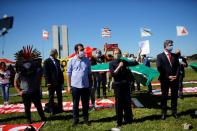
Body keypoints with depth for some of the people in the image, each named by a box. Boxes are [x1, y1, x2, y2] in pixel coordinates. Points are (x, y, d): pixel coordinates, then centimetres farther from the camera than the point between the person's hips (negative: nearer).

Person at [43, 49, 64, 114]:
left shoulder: (57, 61, 12)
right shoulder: (47, 61, -6)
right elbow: (45, 73, -11)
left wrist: (61, 80, 8)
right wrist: (48, 82, -17)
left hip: (58, 82, 6)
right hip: (51, 83, -5)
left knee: (59, 96, 9)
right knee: (51, 97, 7)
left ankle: (60, 109, 21)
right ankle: (52, 110, 16)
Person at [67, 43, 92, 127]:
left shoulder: (87, 60, 2)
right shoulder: (71, 61, -3)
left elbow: (89, 73, 9)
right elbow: (69, 74, 0)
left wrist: (91, 84, 10)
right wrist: (68, 86, -3)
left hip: (85, 86, 2)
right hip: (75, 86, -1)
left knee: (85, 104, 12)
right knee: (75, 104, 10)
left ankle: (86, 119, 27)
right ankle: (75, 120, 24)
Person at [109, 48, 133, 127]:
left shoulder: (123, 61, 9)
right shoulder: (112, 63, -1)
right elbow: (113, 74, -14)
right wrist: (119, 66, -17)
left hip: (126, 84, 3)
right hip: (117, 85, -3)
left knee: (127, 102, 9)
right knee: (119, 103, 2)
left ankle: (128, 119, 24)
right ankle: (119, 122, 12)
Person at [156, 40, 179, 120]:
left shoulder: (175, 56, 12)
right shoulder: (160, 56, -2)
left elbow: (178, 66, 8)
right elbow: (159, 68, -11)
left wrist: (176, 76, -8)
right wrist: (168, 77, -14)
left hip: (175, 79, 4)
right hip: (165, 80, -4)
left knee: (174, 96, 11)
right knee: (164, 97, 5)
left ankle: (174, 112, 24)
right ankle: (164, 113, 15)